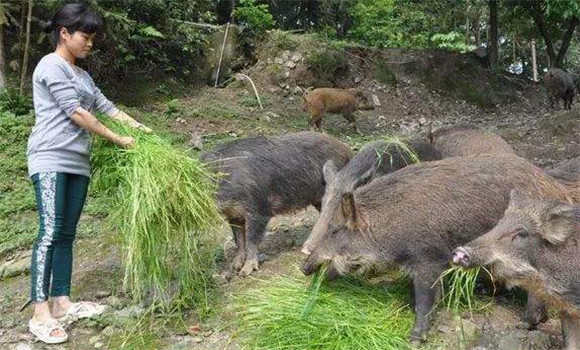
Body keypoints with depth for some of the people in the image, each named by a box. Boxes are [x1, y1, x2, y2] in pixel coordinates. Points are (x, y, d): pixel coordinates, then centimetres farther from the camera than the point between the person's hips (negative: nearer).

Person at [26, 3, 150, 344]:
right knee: (50, 231, -14)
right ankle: (40, 313, -14)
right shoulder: (51, 66, -6)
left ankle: (62, 303, 11)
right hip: (50, 160, -8)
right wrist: (118, 139, -8)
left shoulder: (82, 75, 20)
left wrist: (140, 128, 10)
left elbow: (106, 106, 19)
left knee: (67, 234, 7)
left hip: (77, 163, 9)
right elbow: (76, 113, -12)